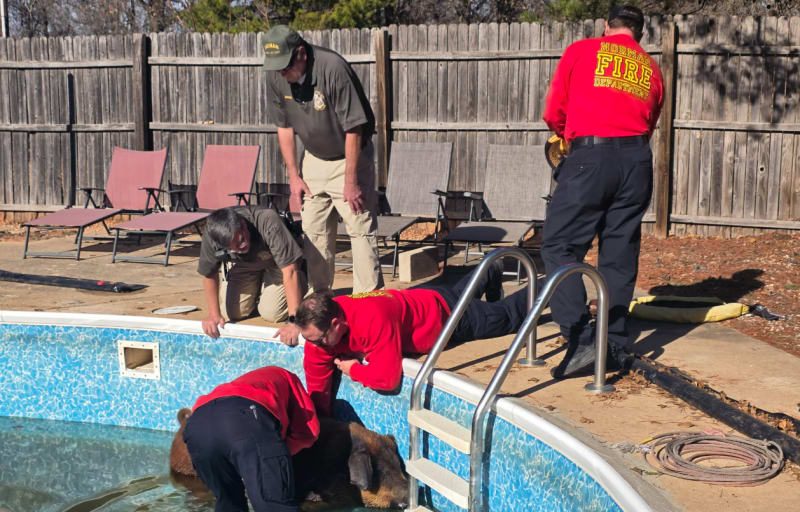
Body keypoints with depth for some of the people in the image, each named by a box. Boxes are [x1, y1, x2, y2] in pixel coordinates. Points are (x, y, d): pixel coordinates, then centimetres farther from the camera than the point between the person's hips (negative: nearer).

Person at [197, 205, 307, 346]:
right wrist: (214, 314, -12)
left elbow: (290, 270, -41)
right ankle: (256, 291, 22)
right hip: (243, 266, 3)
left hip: (275, 262, -3)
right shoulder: (211, 236, -29)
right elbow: (209, 275, -9)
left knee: (271, 313, -17)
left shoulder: (268, 222, -41)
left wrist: (294, 320, -43)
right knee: (231, 312, -9)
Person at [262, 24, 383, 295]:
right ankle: (319, 294, 17)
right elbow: (284, 126, 4)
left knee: (360, 227, -9)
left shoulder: (333, 68, -27)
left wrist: (350, 181, -20)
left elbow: (353, 129, -23)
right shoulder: (276, 76, -9)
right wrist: (293, 175, 2)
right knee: (314, 230, 7)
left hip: (350, 155, -5)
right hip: (314, 158, 6)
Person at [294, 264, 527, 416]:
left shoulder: (374, 321, -49)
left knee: (505, 315, 21)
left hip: (443, 312, -6)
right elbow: (317, 385, -16)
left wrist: (353, 369, -32)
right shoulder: (319, 328, -27)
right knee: (462, 292, 38)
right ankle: (491, 274, 64)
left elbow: (387, 379, -47)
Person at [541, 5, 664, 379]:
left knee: (560, 246, -1)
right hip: (637, 159, 5)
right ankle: (615, 345, 16)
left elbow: (553, 113, 10)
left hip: (591, 155, -4)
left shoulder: (580, 51, 10)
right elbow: (650, 125, 16)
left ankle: (580, 338, -12)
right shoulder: (651, 68, 20)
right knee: (620, 255, 11)